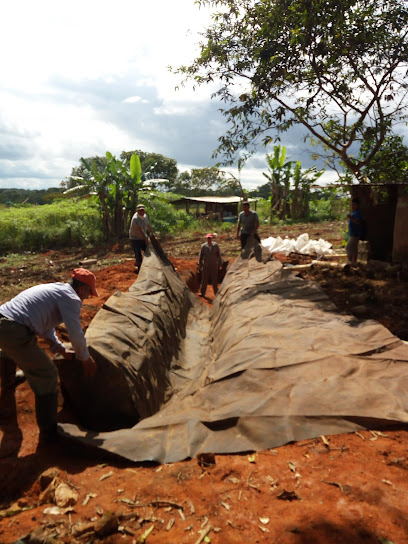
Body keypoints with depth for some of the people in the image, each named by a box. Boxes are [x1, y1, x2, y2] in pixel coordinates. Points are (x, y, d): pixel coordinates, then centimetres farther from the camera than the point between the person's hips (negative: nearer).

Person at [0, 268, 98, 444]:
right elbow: (76, 334, -8)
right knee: (47, 376, 0)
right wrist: (86, 359, 9)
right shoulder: (71, 298, -4)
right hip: (15, 332, -10)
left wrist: (62, 350, 33)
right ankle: (49, 433, 8)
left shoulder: (54, 289, 24)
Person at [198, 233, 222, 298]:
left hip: (214, 265, 0)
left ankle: (216, 292, 21)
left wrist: (220, 263, 5)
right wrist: (200, 264, 5)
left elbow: (219, 254, 3)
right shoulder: (203, 246, -5)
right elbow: (201, 256, 2)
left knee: (214, 279, 7)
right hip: (206, 265, 0)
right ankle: (202, 293, 16)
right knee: (204, 279, 5)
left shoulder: (216, 245, -5)